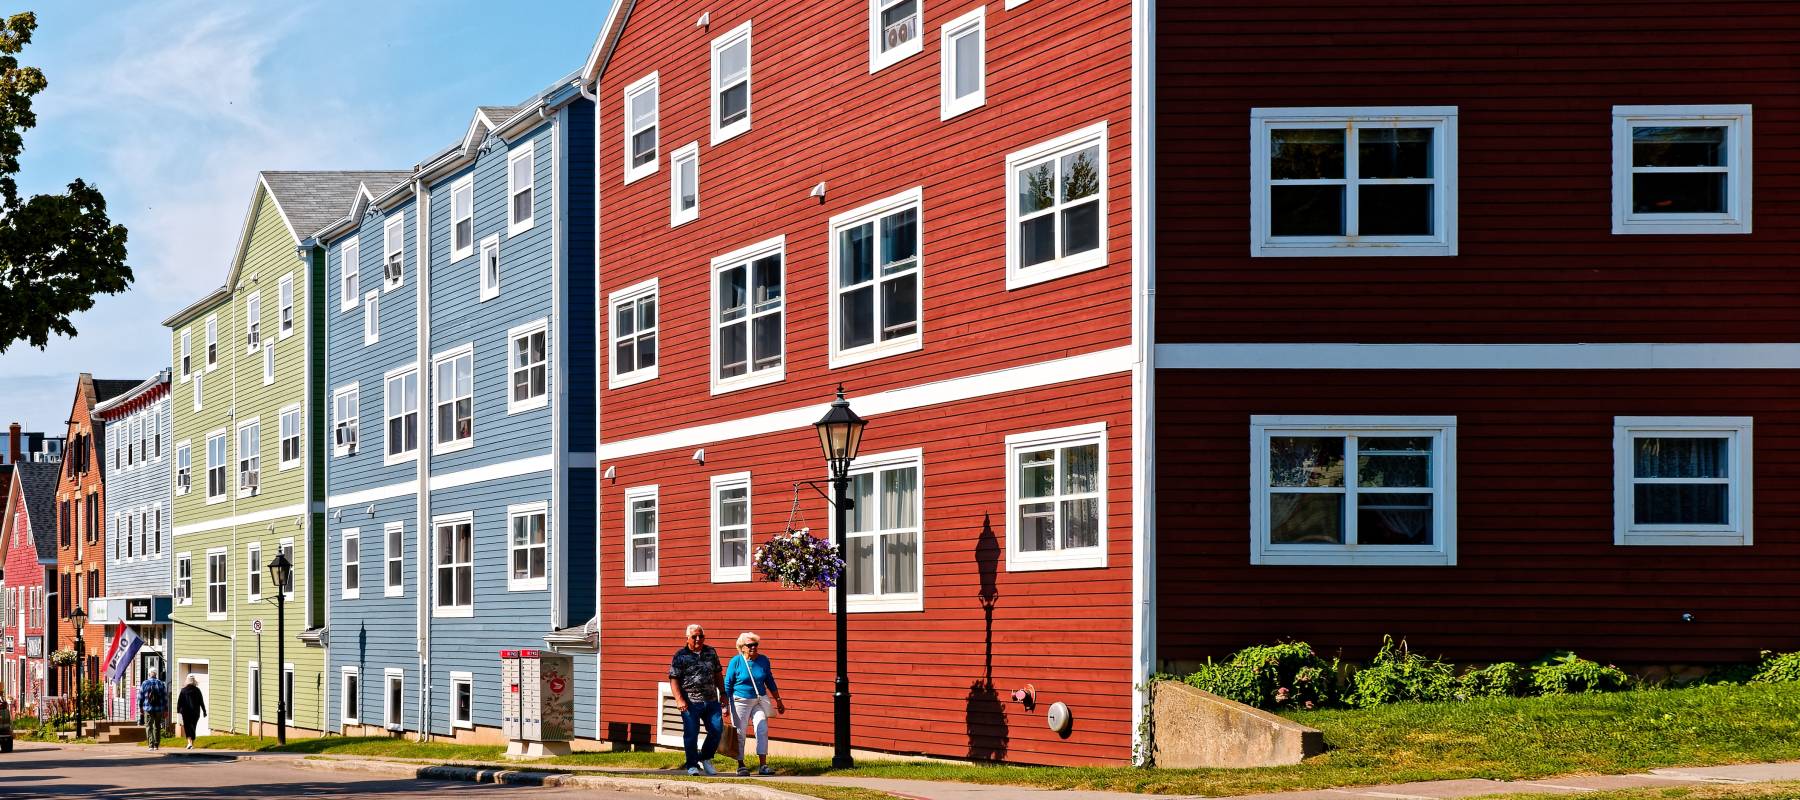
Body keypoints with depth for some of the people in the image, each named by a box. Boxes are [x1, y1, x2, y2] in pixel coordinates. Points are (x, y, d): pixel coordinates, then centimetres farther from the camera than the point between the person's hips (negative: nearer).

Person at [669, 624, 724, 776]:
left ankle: (705, 758, 20)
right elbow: (673, 679, -5)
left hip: (711, 700, 4)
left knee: (717, 729, -1)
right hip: (690, 702, -4)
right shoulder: (680, 655, -2)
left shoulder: (711, 653, 12)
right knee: (691, 733, -4)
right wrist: (679, 700, -15)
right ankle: (692, 766, 8)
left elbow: (718, 674, 21)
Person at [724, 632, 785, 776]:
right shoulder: (736, 661, -7)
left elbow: (770, 682, 15)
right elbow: (727, 684, -2)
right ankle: (741, 765, 12)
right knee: (740, 734, 1)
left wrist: (778, 701, 17)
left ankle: (762, 765, -9)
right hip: (740, 701, -3)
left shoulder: (763, 660, 4)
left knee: (762, 730, -9)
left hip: (759, 701, 3)